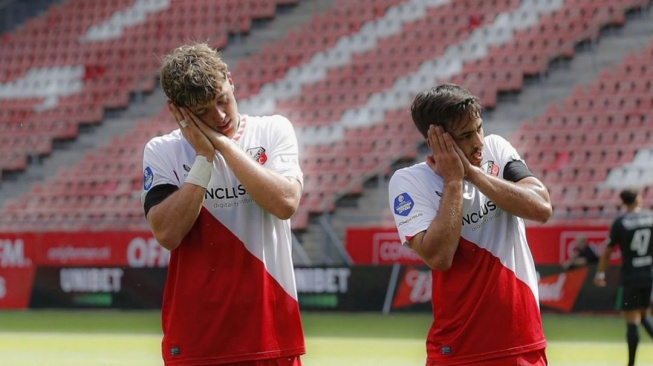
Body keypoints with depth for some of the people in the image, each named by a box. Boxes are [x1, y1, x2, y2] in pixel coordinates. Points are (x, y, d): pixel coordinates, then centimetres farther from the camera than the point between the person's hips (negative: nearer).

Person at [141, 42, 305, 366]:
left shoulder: (273, 132, 4)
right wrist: (203, 157, -11)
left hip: (270, 330, 0)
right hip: (194, 339, 0)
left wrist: (223, 143, -11)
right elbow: (167, 233, -11)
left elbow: (285, 202, -13)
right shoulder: (161, 151, 3)